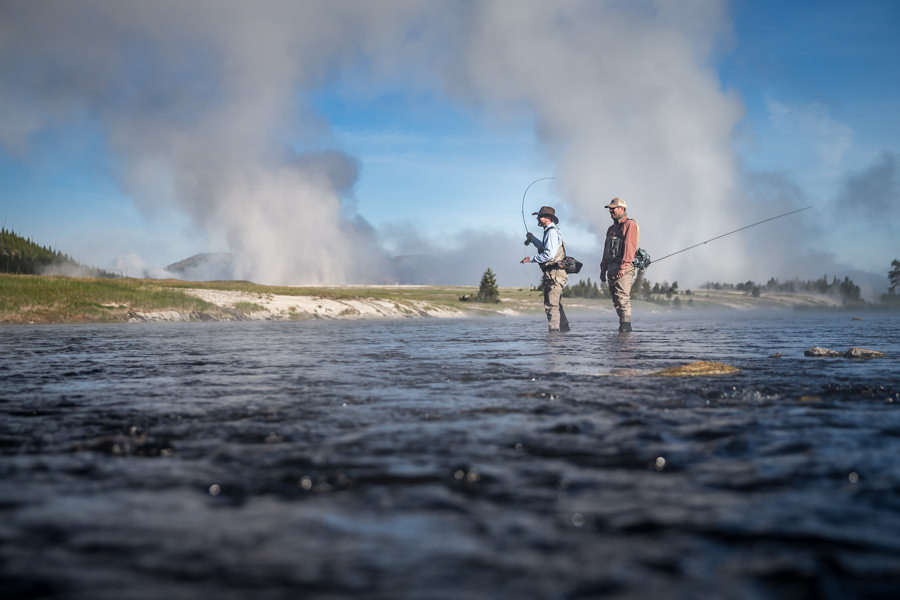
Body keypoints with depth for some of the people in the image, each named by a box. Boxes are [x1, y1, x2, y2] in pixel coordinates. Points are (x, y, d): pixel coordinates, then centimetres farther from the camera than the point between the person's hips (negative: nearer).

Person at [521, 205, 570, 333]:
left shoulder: (552, 232, -13)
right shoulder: (550, 231, 20)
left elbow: (549, 254, -23)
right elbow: (545, 248, 38)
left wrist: (531, 259, -16)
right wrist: (532, 238, 37)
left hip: (555, 273, -11)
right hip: (553, 274, 11)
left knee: (551, 305, -12)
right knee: (555, 303, 19)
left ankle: (554, 330, -13)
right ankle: (563, 328, 27)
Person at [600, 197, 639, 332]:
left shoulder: (629, 225, -4)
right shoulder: (611, 228, 24)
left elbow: (629, 246, -14)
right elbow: (606, 251, 25)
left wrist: (623, 267, -22)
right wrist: (603, 270, 19)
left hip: (624, 269, -9)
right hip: (612, 268, 9)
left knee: (622, 298, -16)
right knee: (616, 301, 7)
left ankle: (625, 326, -17)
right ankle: (624, 327, 12)